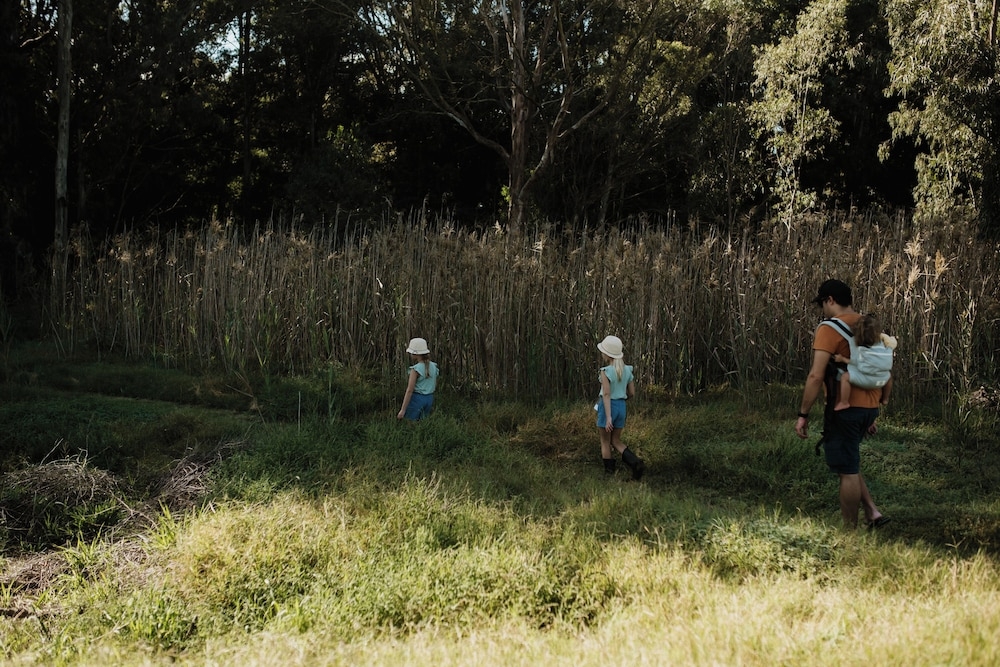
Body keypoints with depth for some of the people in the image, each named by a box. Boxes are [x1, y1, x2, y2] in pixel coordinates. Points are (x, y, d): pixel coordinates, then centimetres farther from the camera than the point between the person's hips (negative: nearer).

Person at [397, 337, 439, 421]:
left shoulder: (415, 369, -19)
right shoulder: (433, 366, 1)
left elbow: (410, 390, -21)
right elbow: (435, 385, 12)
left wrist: (403, 410, -20)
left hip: (416, 399, -7)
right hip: (429, 399, 7)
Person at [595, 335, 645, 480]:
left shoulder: (605, 372, -16)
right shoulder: (627, 370, 3)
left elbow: (606, 394, -22)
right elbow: (631, 393, 9)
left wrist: (608, 417, -25)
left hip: (607, 407, -6)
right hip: (621, 407, 6)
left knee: (605, 442, 10)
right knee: (616, 442, 15)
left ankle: (609, 473, 12)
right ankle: (635, 463, -6)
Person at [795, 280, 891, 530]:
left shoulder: (829, 329, -13)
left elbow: (816, 376, -19)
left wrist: (803, 415, -13)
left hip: (844, 409, -8)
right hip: (869, 408, 8)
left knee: (848, 471, 1)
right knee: (849, 465, 22)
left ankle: (850, 533, 10)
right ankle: (873, 513, 13)